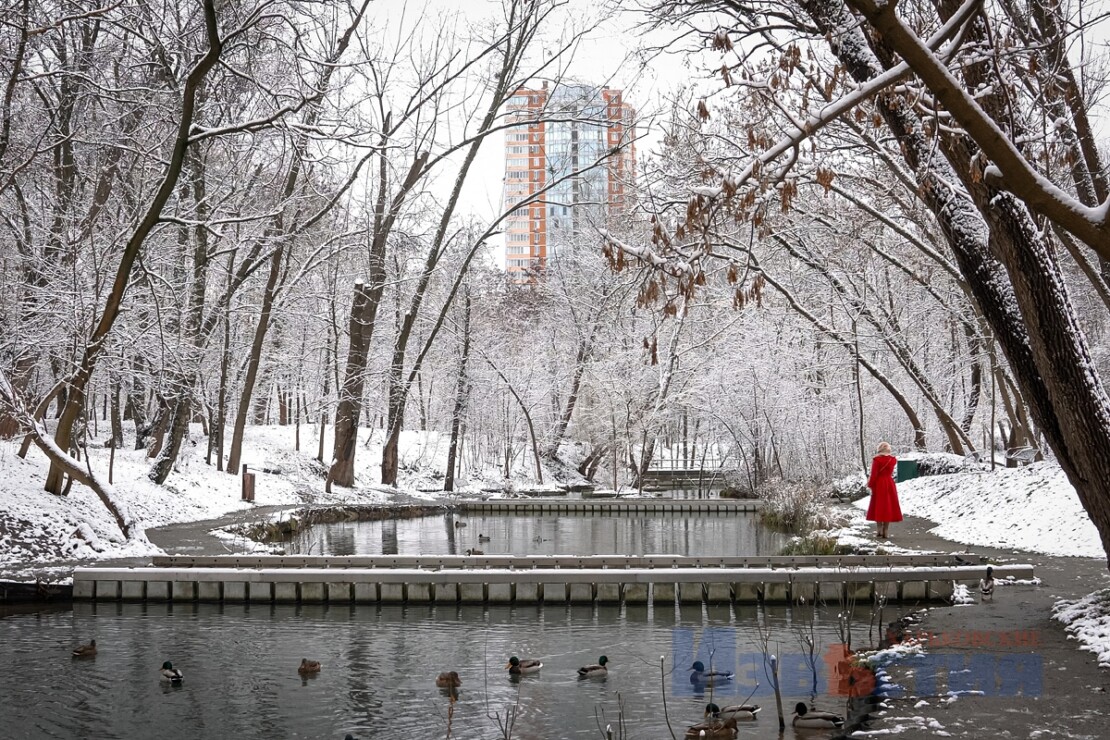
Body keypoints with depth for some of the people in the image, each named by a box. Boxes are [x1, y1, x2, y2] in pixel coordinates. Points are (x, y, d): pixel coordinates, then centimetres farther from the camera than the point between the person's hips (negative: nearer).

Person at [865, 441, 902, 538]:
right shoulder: (893, 459, 0)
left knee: (878, 506, 5)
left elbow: (874, 474, -12)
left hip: (879, 484, -3)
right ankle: (886, 531, 8)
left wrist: (870, 485, -3)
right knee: (889, 506, 8)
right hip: (890, 484, 3)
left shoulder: (877, 459, -12)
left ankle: (880, 530, 2)